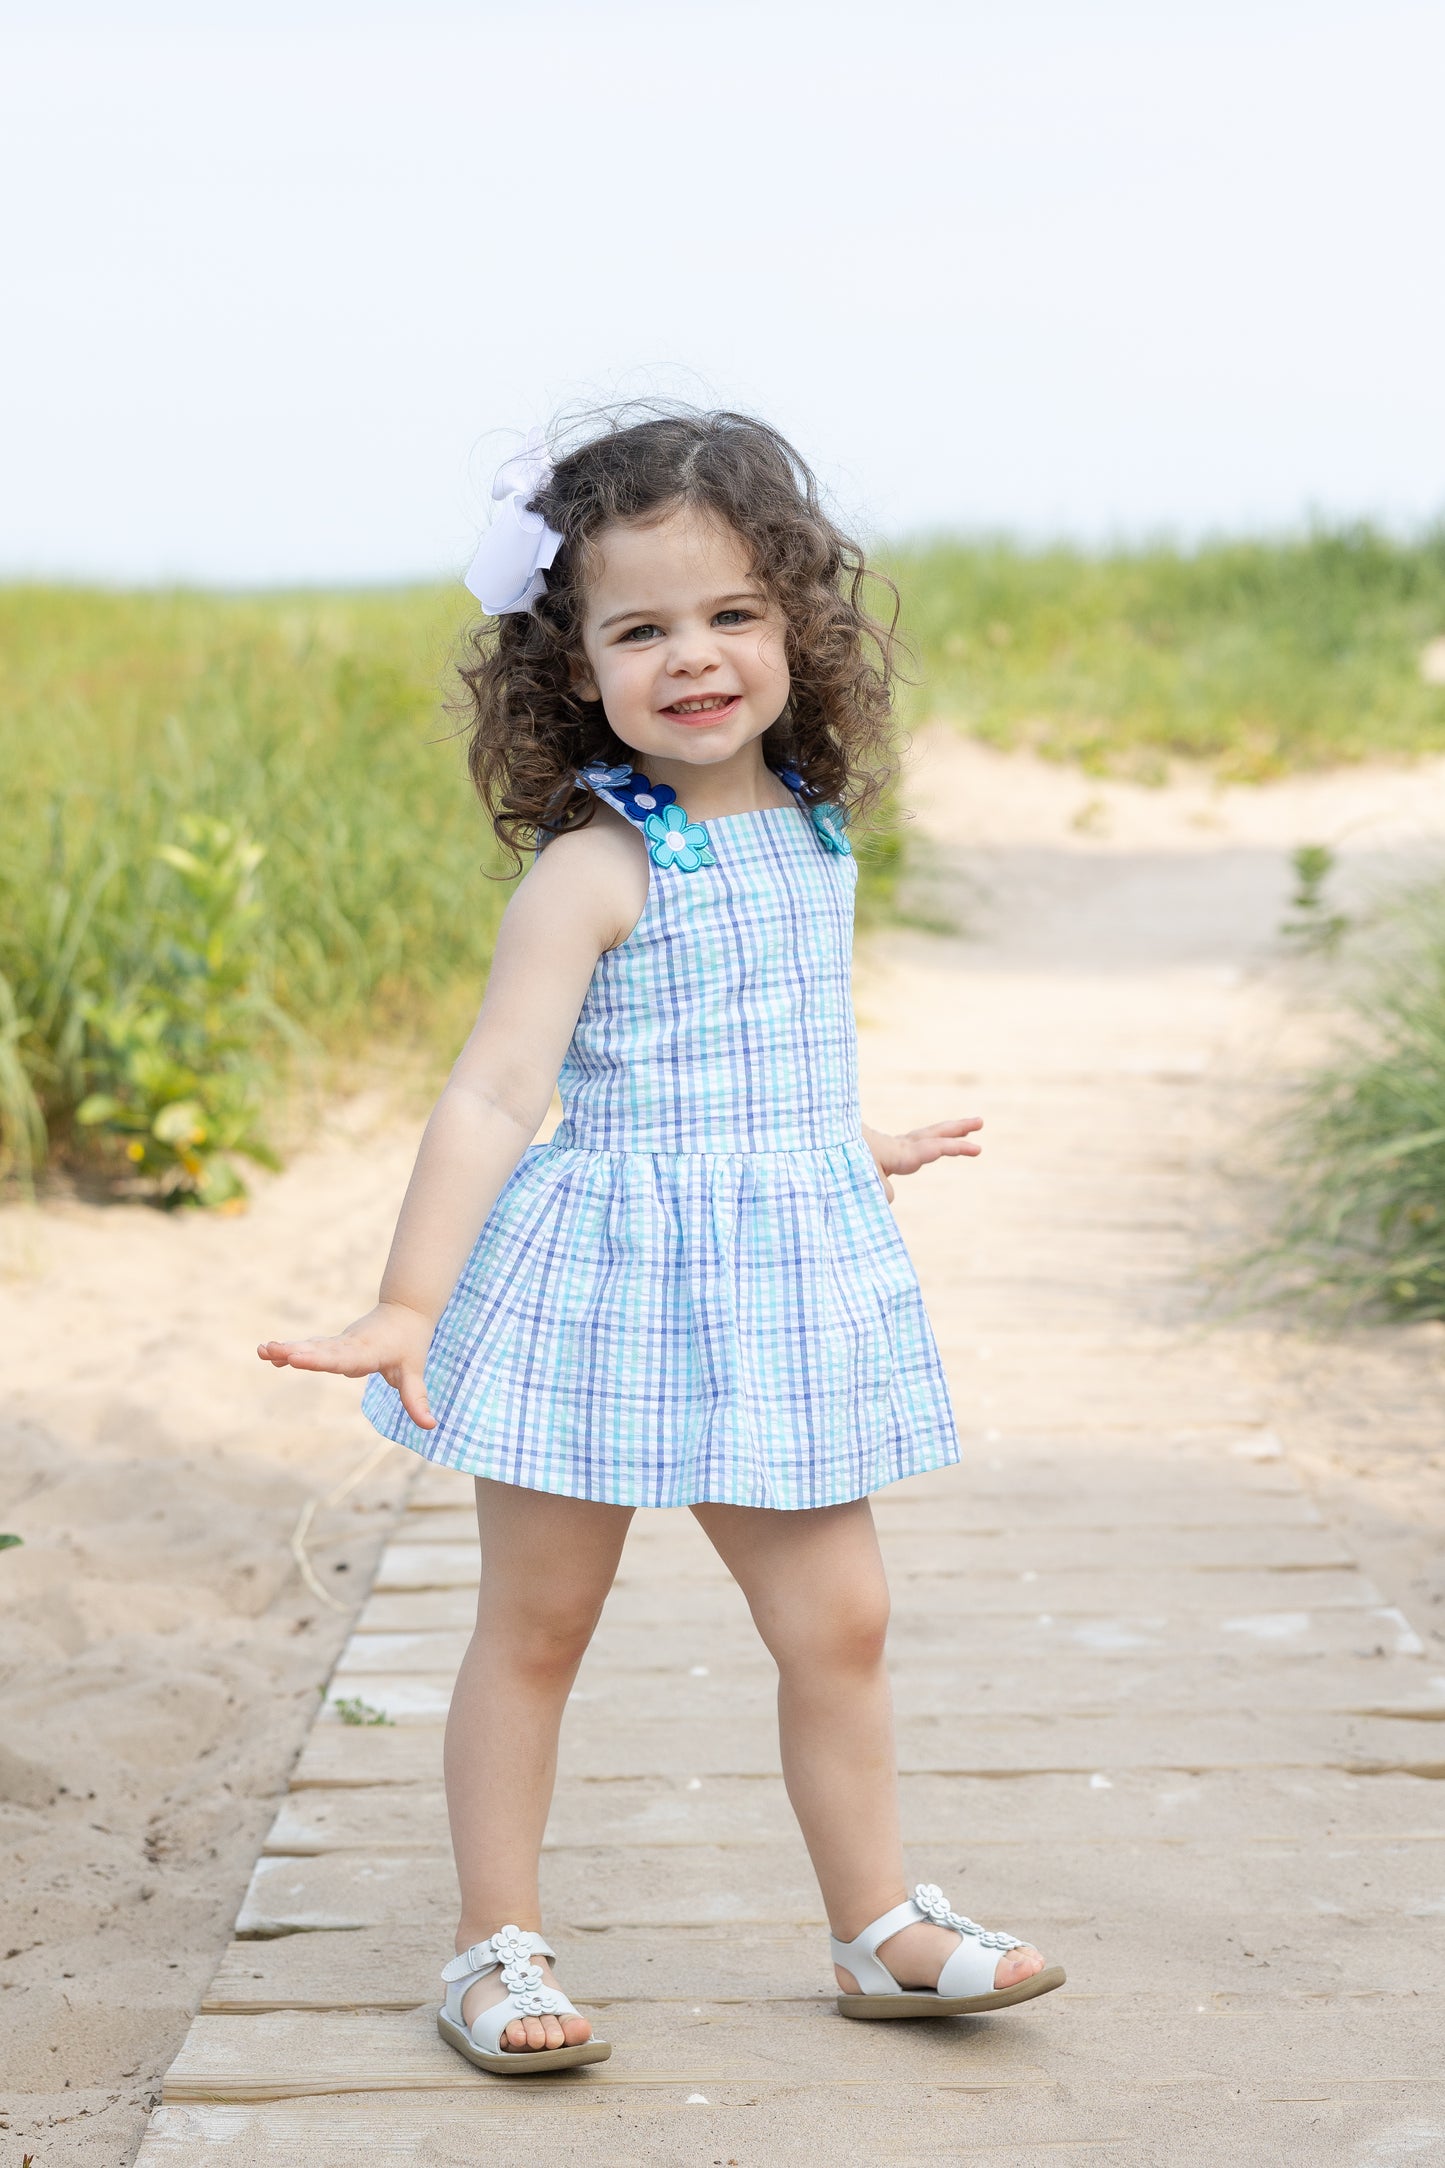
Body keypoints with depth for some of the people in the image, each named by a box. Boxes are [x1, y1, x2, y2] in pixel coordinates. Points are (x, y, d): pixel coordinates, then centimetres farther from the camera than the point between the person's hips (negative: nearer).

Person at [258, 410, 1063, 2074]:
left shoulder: (809, 830, 6)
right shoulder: (595, 866, -14)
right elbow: (497, 1088, -20)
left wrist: (855, 1153, 40)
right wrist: (411, 1302, -27)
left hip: (784, 1283, 6)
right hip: (605, 1283, -5)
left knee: (838, 1622, 9)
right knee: (535, 1622, 7)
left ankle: (881, 1929, 26)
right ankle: (496, 1948, 21)